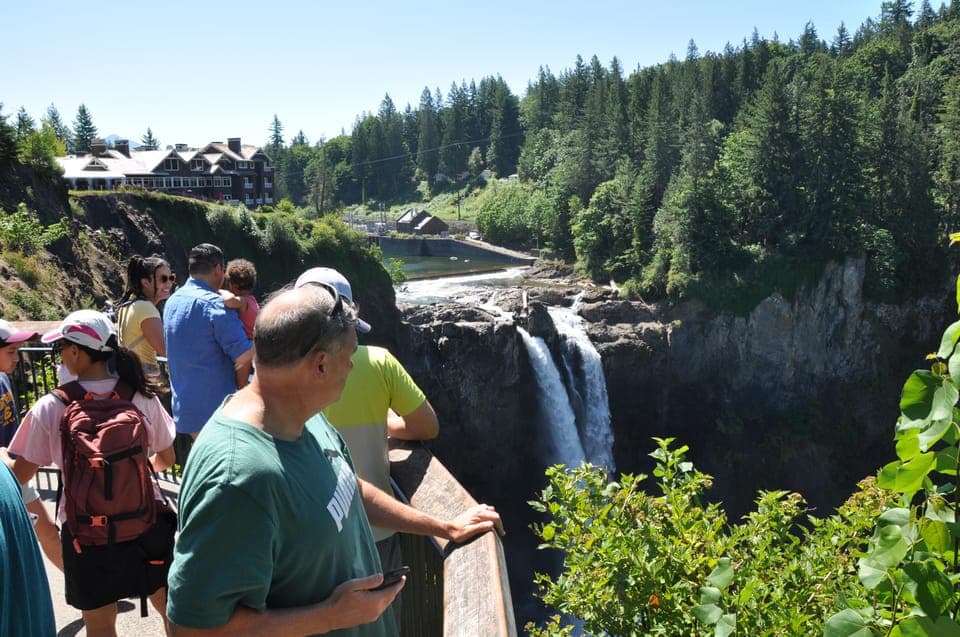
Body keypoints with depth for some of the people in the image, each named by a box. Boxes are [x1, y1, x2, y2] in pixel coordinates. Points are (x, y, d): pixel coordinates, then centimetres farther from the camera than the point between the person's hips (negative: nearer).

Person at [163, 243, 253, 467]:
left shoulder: (171, 302, 10)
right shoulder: (215, 304, -16)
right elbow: (244, 356, -21)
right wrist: (239, 390, -2)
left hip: (181, 412, 8)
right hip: (214, 413, -8)